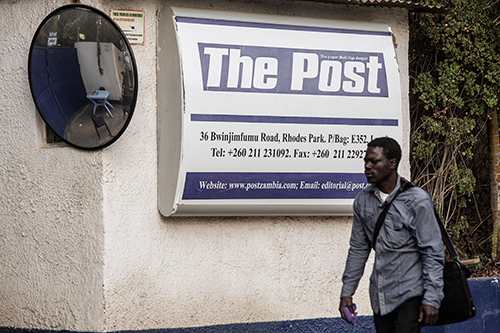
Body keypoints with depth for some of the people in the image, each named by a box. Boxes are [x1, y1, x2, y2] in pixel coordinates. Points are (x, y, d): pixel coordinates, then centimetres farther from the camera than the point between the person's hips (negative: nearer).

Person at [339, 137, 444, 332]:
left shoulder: (416, 200, -11)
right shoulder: (362, 201, 6)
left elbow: (433, 253, -11)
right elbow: (358, 249, 14)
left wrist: (431, 299, -15)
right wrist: (347, 292, 11)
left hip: (410, 294, -6)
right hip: (380, 295, 6)